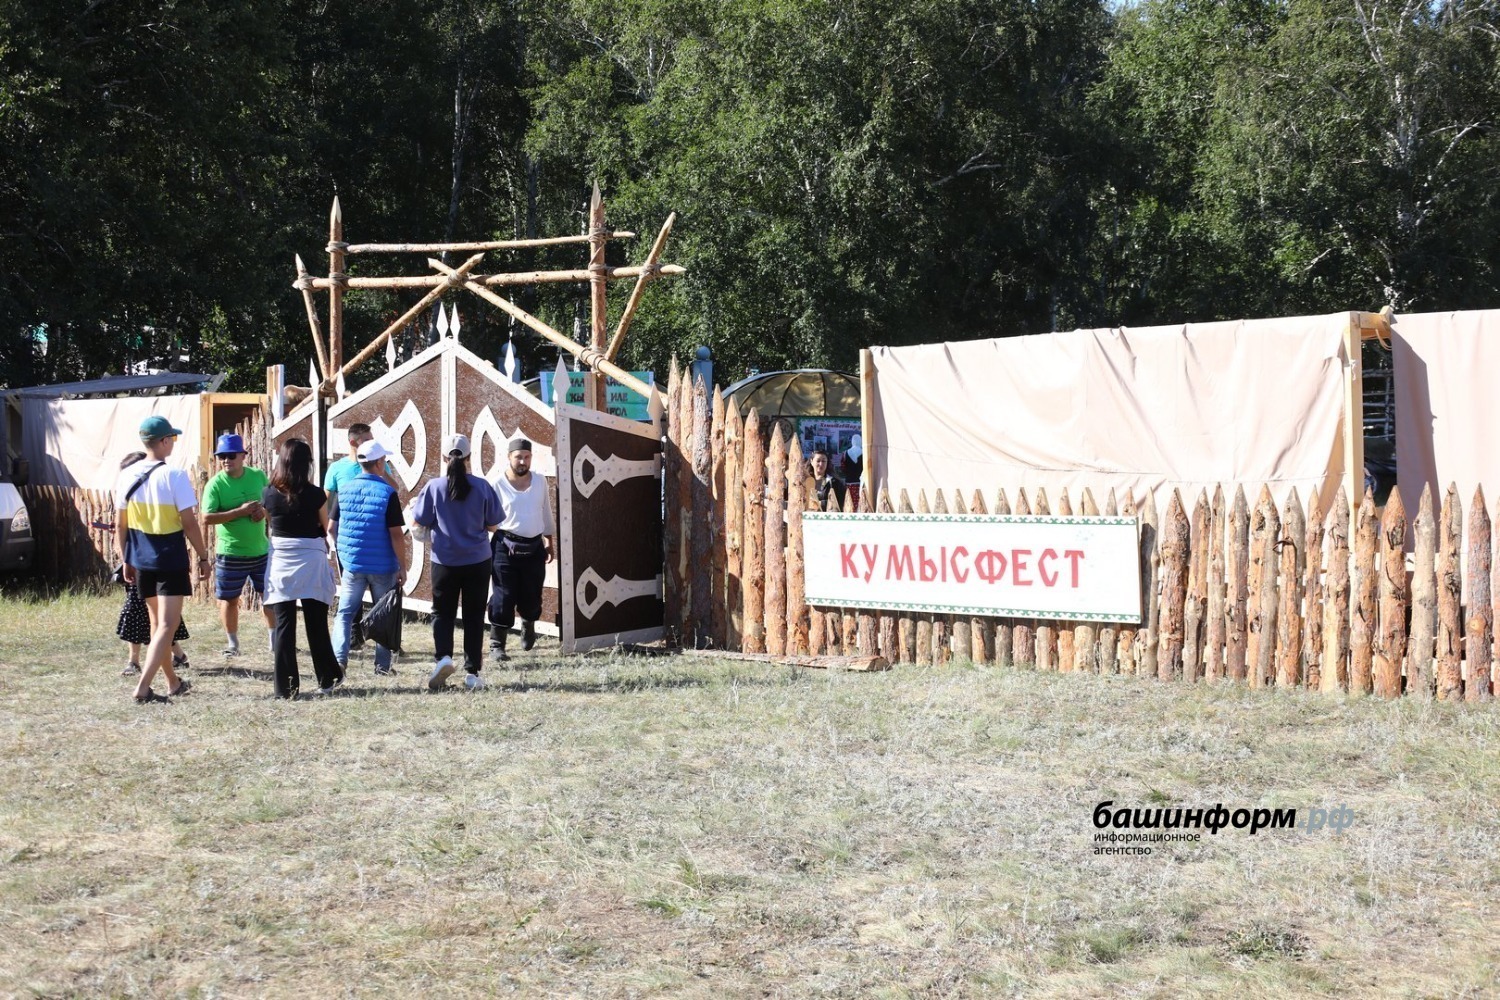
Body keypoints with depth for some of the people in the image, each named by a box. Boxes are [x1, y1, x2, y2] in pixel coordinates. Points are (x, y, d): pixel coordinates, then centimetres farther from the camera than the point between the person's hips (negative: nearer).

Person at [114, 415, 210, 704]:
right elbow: (189, 523, -13)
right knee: (168, 625, -4)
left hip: (141, 560, 6)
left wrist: (126, 561, 15)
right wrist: (203, 556, -2)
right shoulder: (174, 476, -13)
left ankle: (173, 683, 29)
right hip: (171, 560, -6)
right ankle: (143, 688, -16)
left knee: (156, 622, 19)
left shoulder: (126, 476, 2)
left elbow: (120, 525, 6)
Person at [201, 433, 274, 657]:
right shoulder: (215, 485, -12)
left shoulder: (258, 476, 0)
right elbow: (207, 518, -21)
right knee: (229, 599, 7)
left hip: (261, 551, 3)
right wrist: (240, 511, -25)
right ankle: (232, 643, 23)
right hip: (230, 554, -3)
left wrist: (265, 510, -10)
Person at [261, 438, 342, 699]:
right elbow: (324, 528, 3)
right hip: (311, 562, -1)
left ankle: (286, 687, 3)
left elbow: (269, 520, 9)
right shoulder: (315, 495, -9)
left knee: (283, 626, 4)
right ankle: (327, 680, 20)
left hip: (280, 564, 1)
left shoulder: (269, 494, -4)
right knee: (316, 625, 10)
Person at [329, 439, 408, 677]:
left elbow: (331, 527, 5)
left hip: (352, 564, 3)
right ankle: (382, 665, 11)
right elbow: (396, 535, -14)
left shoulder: (344, 489, 0)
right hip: (383, 566, -3)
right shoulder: (387, 493, -12)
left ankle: (338, 659, -3)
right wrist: (403, 568, -6)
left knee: (345, 613, 10)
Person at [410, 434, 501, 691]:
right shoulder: (482, 487, -7)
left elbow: (420, 523, -4)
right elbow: (493, 525, -1)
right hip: (478, 561, 1)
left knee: (442, 612, 13)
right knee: (474, 616, 9)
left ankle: (443, 656, -10)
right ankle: (472, 672, 8)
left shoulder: (434, 487, -9)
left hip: (445, 561, -1)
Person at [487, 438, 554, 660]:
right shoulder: (498, 484, -8)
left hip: (534, 547, 4)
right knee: (504, 596, -6)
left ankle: (528, 626, 42)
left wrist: (549, 541, 21)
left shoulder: (539, 482, 6)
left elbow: (546, 512, 17)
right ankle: (497, 644, 1)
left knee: (532, 596, 12)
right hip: (506, 547, -4)